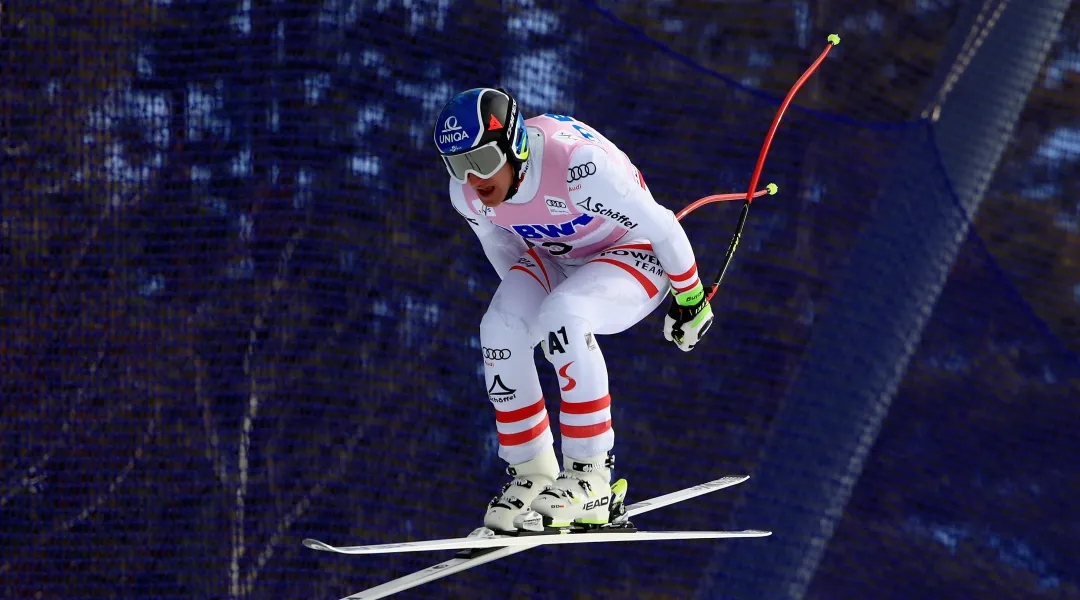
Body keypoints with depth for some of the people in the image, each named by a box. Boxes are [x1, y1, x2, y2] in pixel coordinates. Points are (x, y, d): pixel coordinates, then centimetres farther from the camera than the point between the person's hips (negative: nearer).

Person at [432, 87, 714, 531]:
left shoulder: (578, 166, -37)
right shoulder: (467, 193, -16)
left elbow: (662, 227, -24)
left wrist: (690, 299, -11)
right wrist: (522, 297, 20)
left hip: (634, 255, -6)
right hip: (552, 260, 6)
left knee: (562, 318, -34)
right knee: (500, 327, -23)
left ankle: (589, 480, -26)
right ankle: (530, 473, -8)